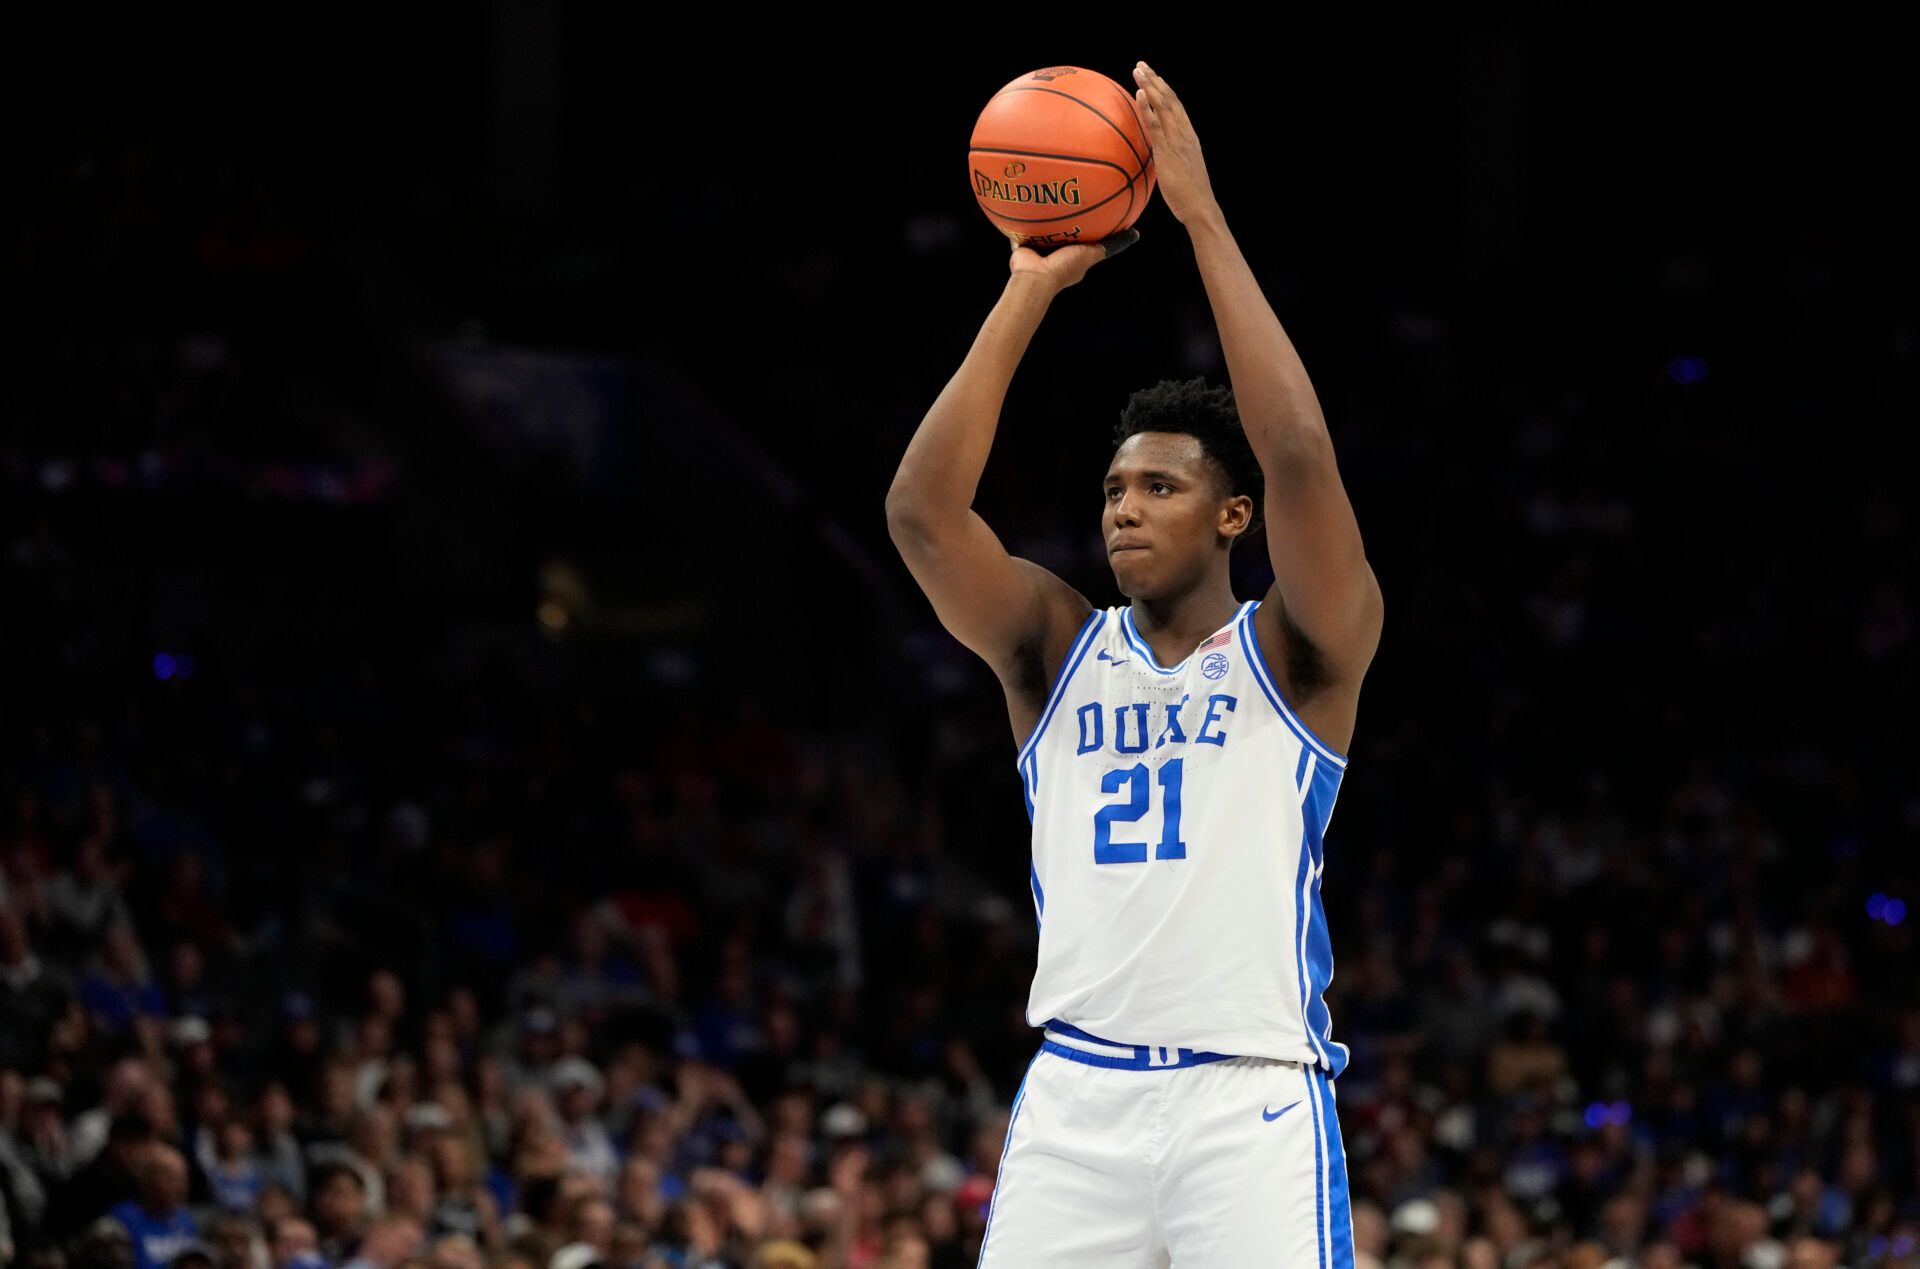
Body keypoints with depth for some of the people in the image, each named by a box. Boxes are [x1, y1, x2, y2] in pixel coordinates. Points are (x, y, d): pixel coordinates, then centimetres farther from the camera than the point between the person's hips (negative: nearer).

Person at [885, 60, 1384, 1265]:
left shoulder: (1298, 654, 3)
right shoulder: (1057, 648, 13)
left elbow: (1299, 461, -14)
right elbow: (921, 512, -2)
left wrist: (1205, 218, -14)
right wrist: (1029, 293, -4)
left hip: (1251, 1101, -3)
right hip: (1077, 1092, 4)